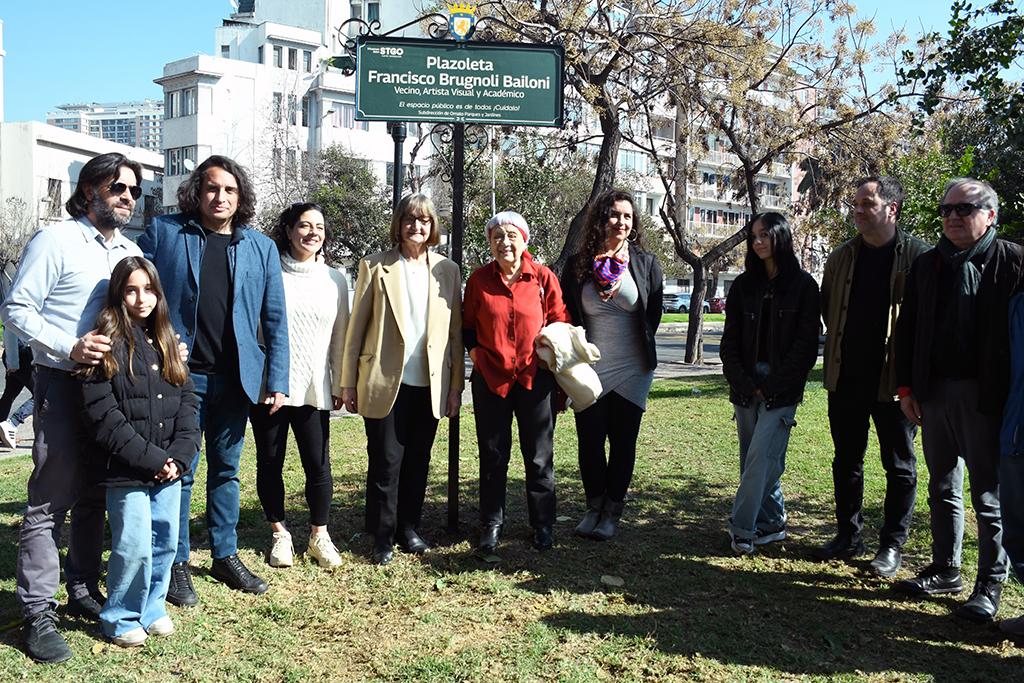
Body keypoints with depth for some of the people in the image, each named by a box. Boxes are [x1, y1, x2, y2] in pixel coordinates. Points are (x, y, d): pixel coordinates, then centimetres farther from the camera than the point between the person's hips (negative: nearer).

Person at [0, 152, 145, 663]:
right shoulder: (55, 241, -6)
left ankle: (84, 591, 26)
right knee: (51, 501, -3)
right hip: (63, 385, -6)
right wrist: (70, 347, -22)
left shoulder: (131, 251, 13)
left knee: (95, 497, 14)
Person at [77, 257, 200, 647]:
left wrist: (180, 455, -5)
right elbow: (103, 416, -13)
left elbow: (187, 403, 9)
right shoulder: (108, 345, -7)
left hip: (168, 467, 6)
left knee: (166, 541, 10)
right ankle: (120, 618, 17)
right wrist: (151, 459, -14)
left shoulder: (166, 343, 11)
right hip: (126, 471, -5)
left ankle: (152, 608, 29)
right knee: (135, 546, -4)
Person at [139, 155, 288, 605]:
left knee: (226, 470, 14)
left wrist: (277, 380, 1)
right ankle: (177, 564, 18)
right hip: (178, 376, -2)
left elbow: (275, 319, 6)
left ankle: (226, 556, 26)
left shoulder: (261, 247, 6)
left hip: (234, 378, 3)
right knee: (179, 471, 4)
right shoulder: (163, 233, 1)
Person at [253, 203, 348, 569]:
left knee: (318, 464, 0)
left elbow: (340, 336, 11)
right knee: (270, 462, 8)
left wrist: (340, 384, 9)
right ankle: (279, 534, 24)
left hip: (313, 388, 1)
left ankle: (319, 535, 17)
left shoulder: (334, 280, 8)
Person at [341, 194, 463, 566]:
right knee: (385, 462, 3)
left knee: (418, 461, 11)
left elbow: (456, 332, 7)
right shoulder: (375, 267, 0)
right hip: (384, 382, -2)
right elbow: (356, 326, 0)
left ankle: (409, 528, 25)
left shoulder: (447, 271, 7)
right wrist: (348, 382, -2)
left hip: (429, 384, 3)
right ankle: (383, 537, 16)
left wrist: (456, 386, 3)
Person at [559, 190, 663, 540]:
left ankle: (612, 511, 19)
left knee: (623, 442, 6)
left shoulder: (645, 262, 0)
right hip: (590, 369, 1)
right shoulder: (578, 265, 1)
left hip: (631, 370, 0)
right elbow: (566, 316, 7)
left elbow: (654, 313, 8)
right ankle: (594, 506, 22)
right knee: (589, 441, 4)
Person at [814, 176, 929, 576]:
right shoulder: (841, 257, 7)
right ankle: (849, 536, 26)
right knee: (846, 461, 13)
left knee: (899, 465, 7)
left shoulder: (917, 256, -8)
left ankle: (892, 545, 19)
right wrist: (844, 344, 11)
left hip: (894, 378, -5)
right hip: (846, 378, 5)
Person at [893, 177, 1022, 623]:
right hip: (934, 392, 5)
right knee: (942, 489, 15)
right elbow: (907, 330, 12)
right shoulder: (927, 265, 10)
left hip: (985, 397, -5)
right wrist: (907, 387, 7)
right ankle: (945, 570, 27)